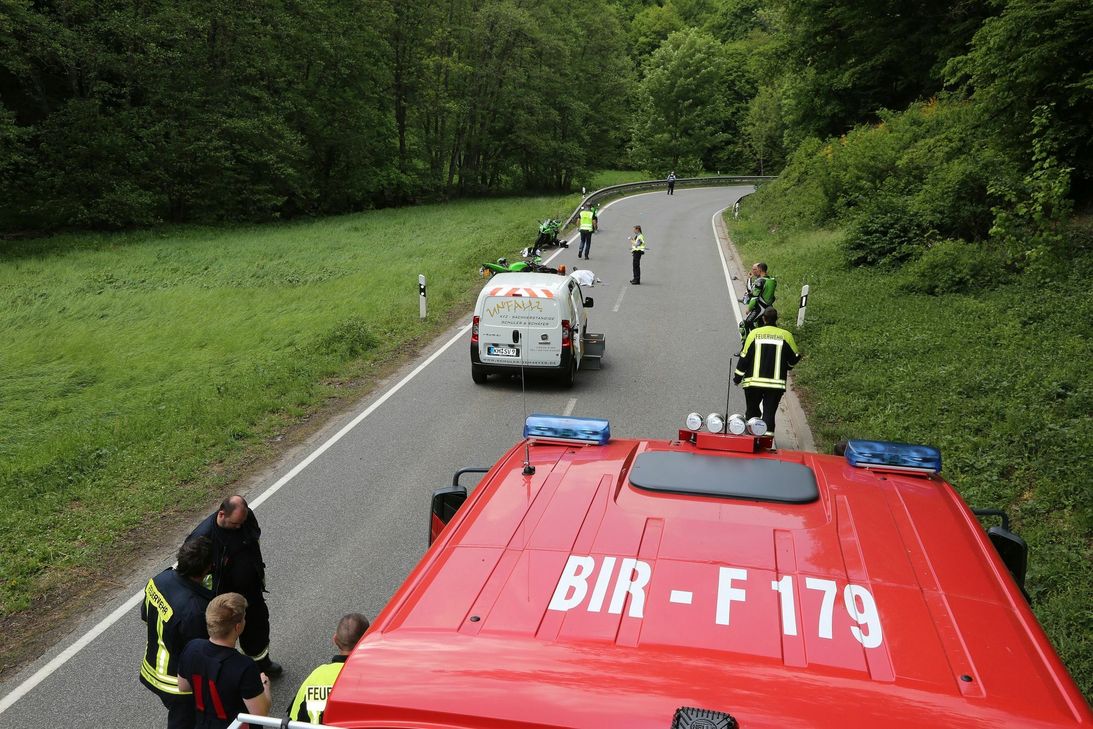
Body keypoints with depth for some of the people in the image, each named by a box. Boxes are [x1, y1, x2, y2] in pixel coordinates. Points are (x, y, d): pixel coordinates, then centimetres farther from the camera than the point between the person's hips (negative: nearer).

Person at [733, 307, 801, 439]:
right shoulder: (786, 335, -1)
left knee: (752, 409, 16)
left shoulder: (754, 333, -2)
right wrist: (786, 367, 30)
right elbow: (795, 358, 9)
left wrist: (737, 377, 8)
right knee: (769, 412, 3)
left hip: (753, 381, 0)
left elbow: (744, 357, -1)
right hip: (776, 383, 0)